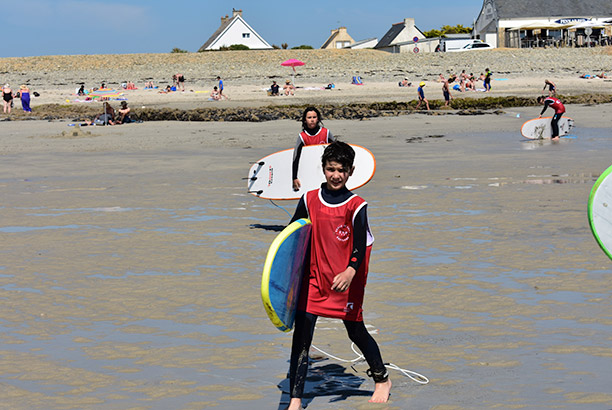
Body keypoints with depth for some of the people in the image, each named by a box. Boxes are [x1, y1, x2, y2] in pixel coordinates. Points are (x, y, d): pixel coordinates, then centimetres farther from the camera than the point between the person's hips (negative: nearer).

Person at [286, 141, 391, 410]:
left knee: (355, 330, 7)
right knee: (301, 332, -7)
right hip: (314, 276, 3)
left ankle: (382, 379, 34)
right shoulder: (309, 200, 4)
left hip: (347, 280, -2)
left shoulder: (357, 206, -6)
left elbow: (361, 245, -14)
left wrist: (350, 272, -30)